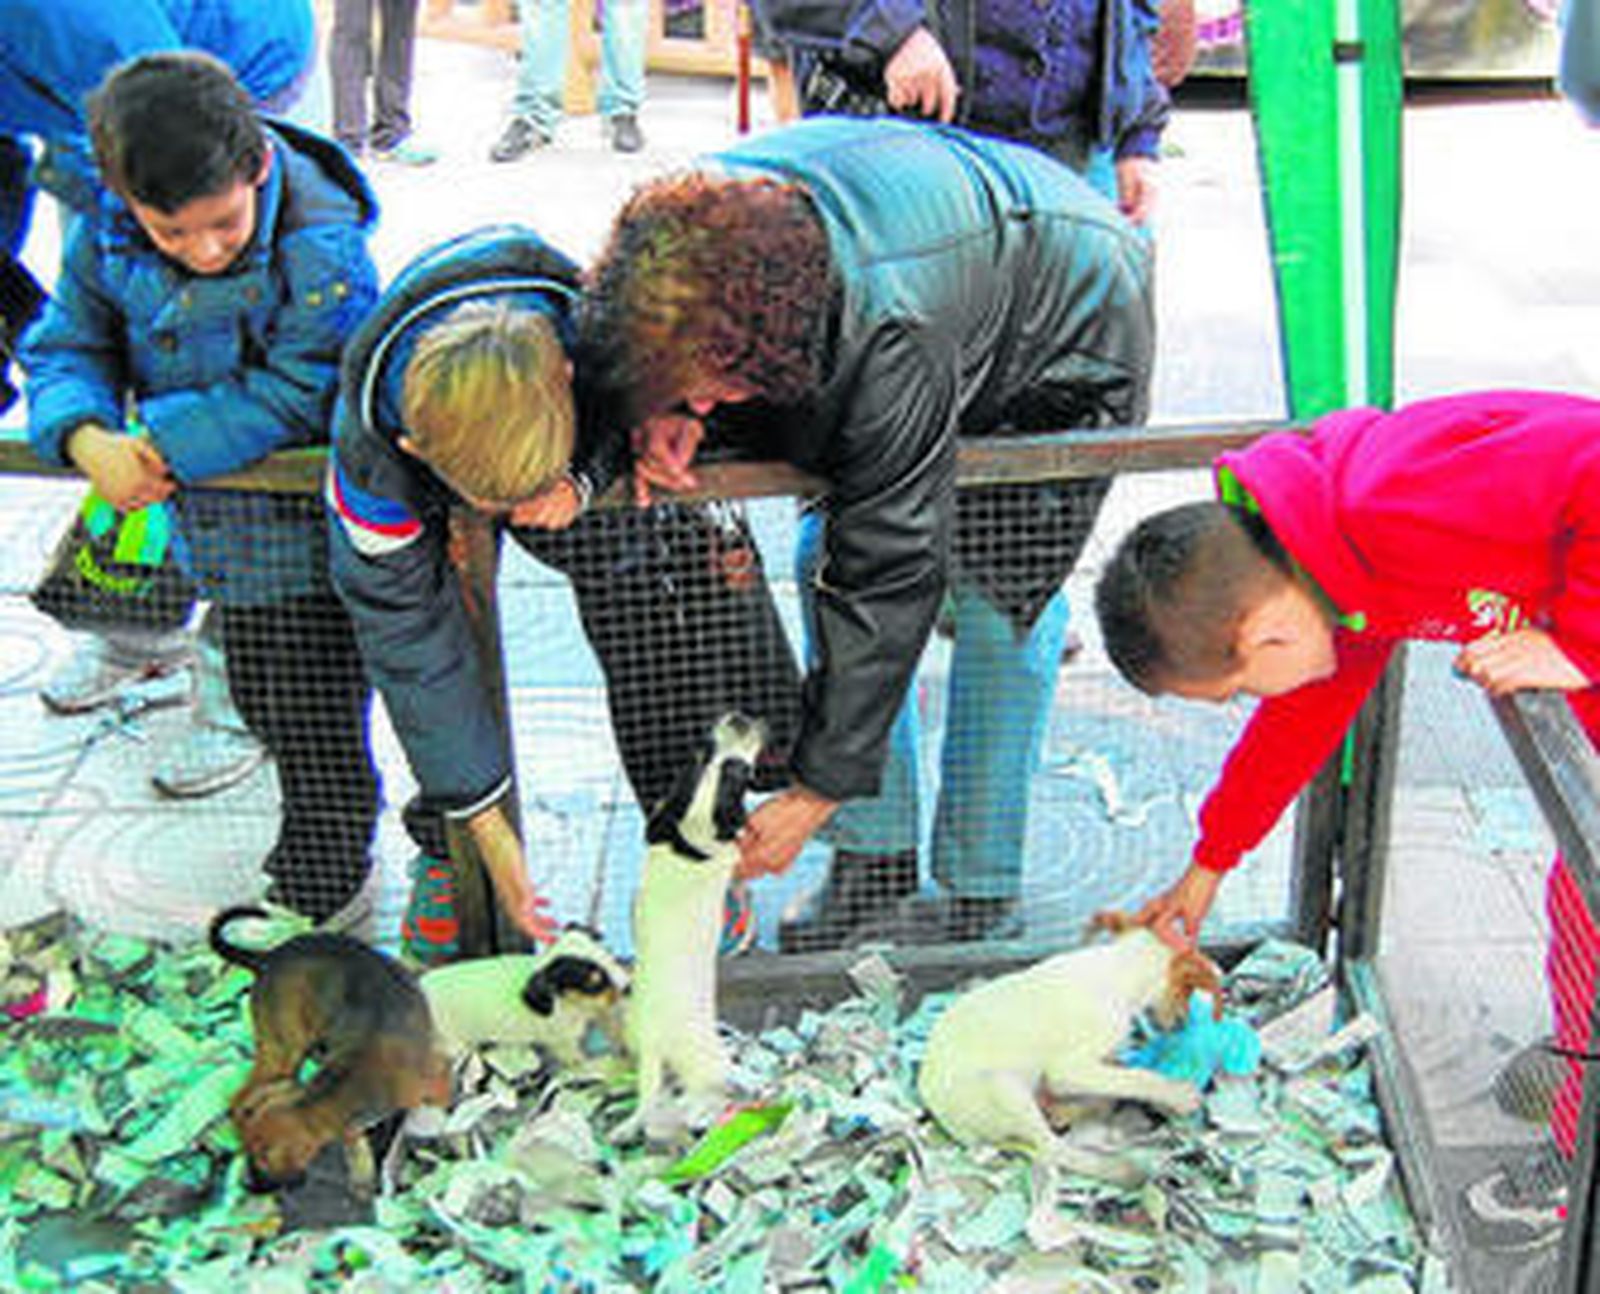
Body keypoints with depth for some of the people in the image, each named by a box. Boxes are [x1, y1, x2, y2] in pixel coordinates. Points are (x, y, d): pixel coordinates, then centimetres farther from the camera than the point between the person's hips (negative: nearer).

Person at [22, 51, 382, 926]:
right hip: (209, 523, 7)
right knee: (260, 698, 25)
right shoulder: (108, 239, -8)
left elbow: (289, 395, -27)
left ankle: (320, 893, 28)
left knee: (310, 719, 6)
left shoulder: (322, 249, -26)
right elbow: (66, 350, -2)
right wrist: (87, 438, -24)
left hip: (300, 523, -7)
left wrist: (159, 443, -28)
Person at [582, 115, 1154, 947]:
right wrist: (664, 417, -32)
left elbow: (891, 572, -39)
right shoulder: (696, 226, -27)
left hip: (1070, 341, -7)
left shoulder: (890, 335, -46)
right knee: (826, 558, 0)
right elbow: (654, 375, -5)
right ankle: (878, 861, 10)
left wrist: (820, 786, -33)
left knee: (988, 624, -12)